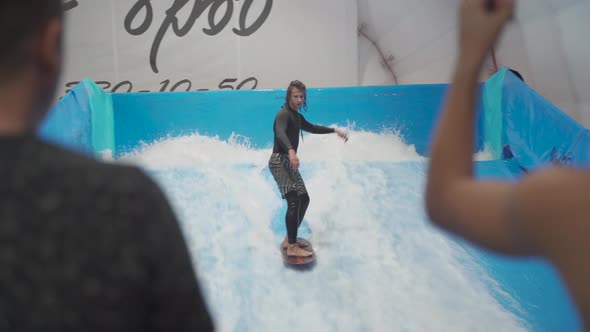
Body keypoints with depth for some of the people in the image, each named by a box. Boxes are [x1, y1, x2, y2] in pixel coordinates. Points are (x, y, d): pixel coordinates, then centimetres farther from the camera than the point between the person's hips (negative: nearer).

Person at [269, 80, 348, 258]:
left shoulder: (297, 116, 17)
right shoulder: (283, 114, -14)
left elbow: (312, 128, 35)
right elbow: (280, 133, -36)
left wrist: (334, 130, 34)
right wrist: (291, 150, -54)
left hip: (289, 162, 10)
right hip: (279, 161, -10)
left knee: (304, 199, 13)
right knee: (294, 202, -19)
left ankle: (289, 239, 21)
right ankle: (292, 247, -17)